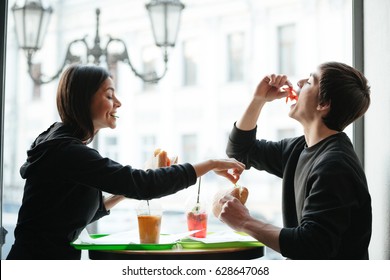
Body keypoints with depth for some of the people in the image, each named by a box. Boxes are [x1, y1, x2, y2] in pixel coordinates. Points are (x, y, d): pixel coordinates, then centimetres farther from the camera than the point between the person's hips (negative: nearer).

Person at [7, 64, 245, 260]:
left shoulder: (63, 144, 12)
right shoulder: (67, 151, -18)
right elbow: (142, 184, -24)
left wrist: (122, 195, 5)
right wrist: (211, 164, -17)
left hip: (55, 257, 9)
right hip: (39, 265, -9)